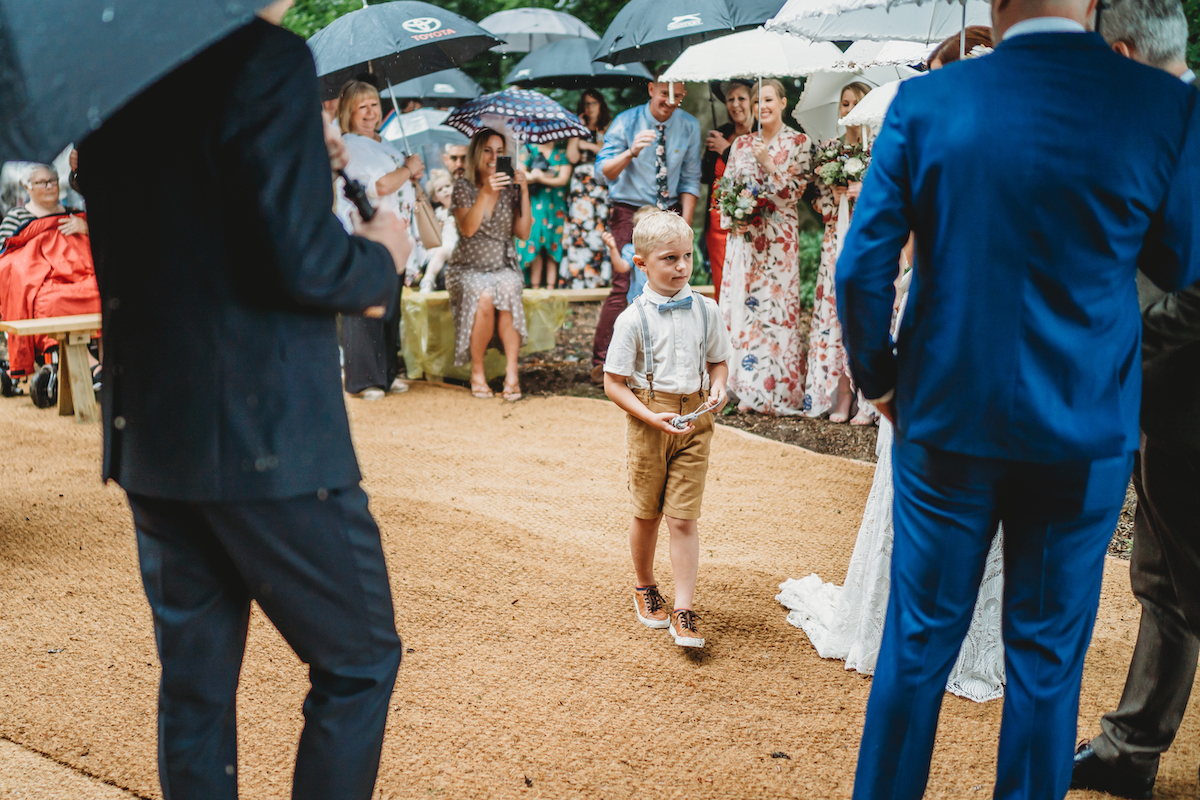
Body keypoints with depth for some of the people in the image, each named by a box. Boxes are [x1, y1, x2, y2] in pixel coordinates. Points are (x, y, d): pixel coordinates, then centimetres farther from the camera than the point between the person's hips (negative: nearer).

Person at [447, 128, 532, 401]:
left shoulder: (510, 188, 9)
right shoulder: (464, 186, 3)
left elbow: (523, 233, -1)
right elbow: (468, 229, -14)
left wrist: (525, 192, -9)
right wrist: (486, 193, -24)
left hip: (503, 267, 2)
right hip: (468, 268, -1)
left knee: (508, 291, -34)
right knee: (483, 297, -34)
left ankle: (511, 373, -32)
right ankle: (477, 371, -19)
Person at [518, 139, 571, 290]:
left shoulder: (563, 150, 7)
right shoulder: (530, 148, 10)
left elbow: (564, 179, -3)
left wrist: (541, 178, -13)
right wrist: (532, 177, -14)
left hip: (556, 205, 0)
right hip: (534, 203, 0)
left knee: (553, 246, -2)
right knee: (534, 246, -6)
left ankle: (550, 287, 2)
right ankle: (534, 286, -3)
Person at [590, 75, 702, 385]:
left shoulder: (689, 126, 3)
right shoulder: (627, 122, -8)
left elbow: (690, 180, 8)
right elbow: (605, 170, -18)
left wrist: (685, 225, -1)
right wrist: (630, 152, -38)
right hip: (629, 211, -4)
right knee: (625, 285, -13)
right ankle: (601, 362, -4)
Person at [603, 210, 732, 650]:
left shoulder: (705, 310, 0)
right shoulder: (633, 319, -10)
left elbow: (718, 361, 14)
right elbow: (613, 383, -7)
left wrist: (718, 386, -7)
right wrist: (651, 417, -18)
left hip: (695, 419, 2)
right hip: (649, 420, -1)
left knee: (683, 517, -2)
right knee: (646, 514, 14)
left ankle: (684, 611, 4)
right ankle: (644, 587, 37)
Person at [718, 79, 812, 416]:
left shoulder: (799, 142, 2)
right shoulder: (741, 143, 13)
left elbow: (794, 190, -6)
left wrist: (767, 164, -15)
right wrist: (733, 218, -4)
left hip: (778, 238, -4)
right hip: (743, 235, 4)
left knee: (774, 306, -6)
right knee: (740, 304, 1)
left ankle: (777, 391, 0)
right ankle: (748, 388, 9)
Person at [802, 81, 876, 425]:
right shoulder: (828, 149, 13)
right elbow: (819, 198, 12)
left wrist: (866, 192, -14)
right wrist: (838, 196, -7)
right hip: (837, 239, 3)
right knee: (835, 311, -1)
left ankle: (869, 400, -2)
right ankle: (842, 395, 4)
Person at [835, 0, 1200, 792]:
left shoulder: (925, 103, -8)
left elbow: (861, 269, -8)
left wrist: (878, 377, 7)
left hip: (946, 420, 1)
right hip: (1085, 433, 0)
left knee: (920, 638, 15)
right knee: (1049, 653, 15)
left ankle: (885, 788, 31)